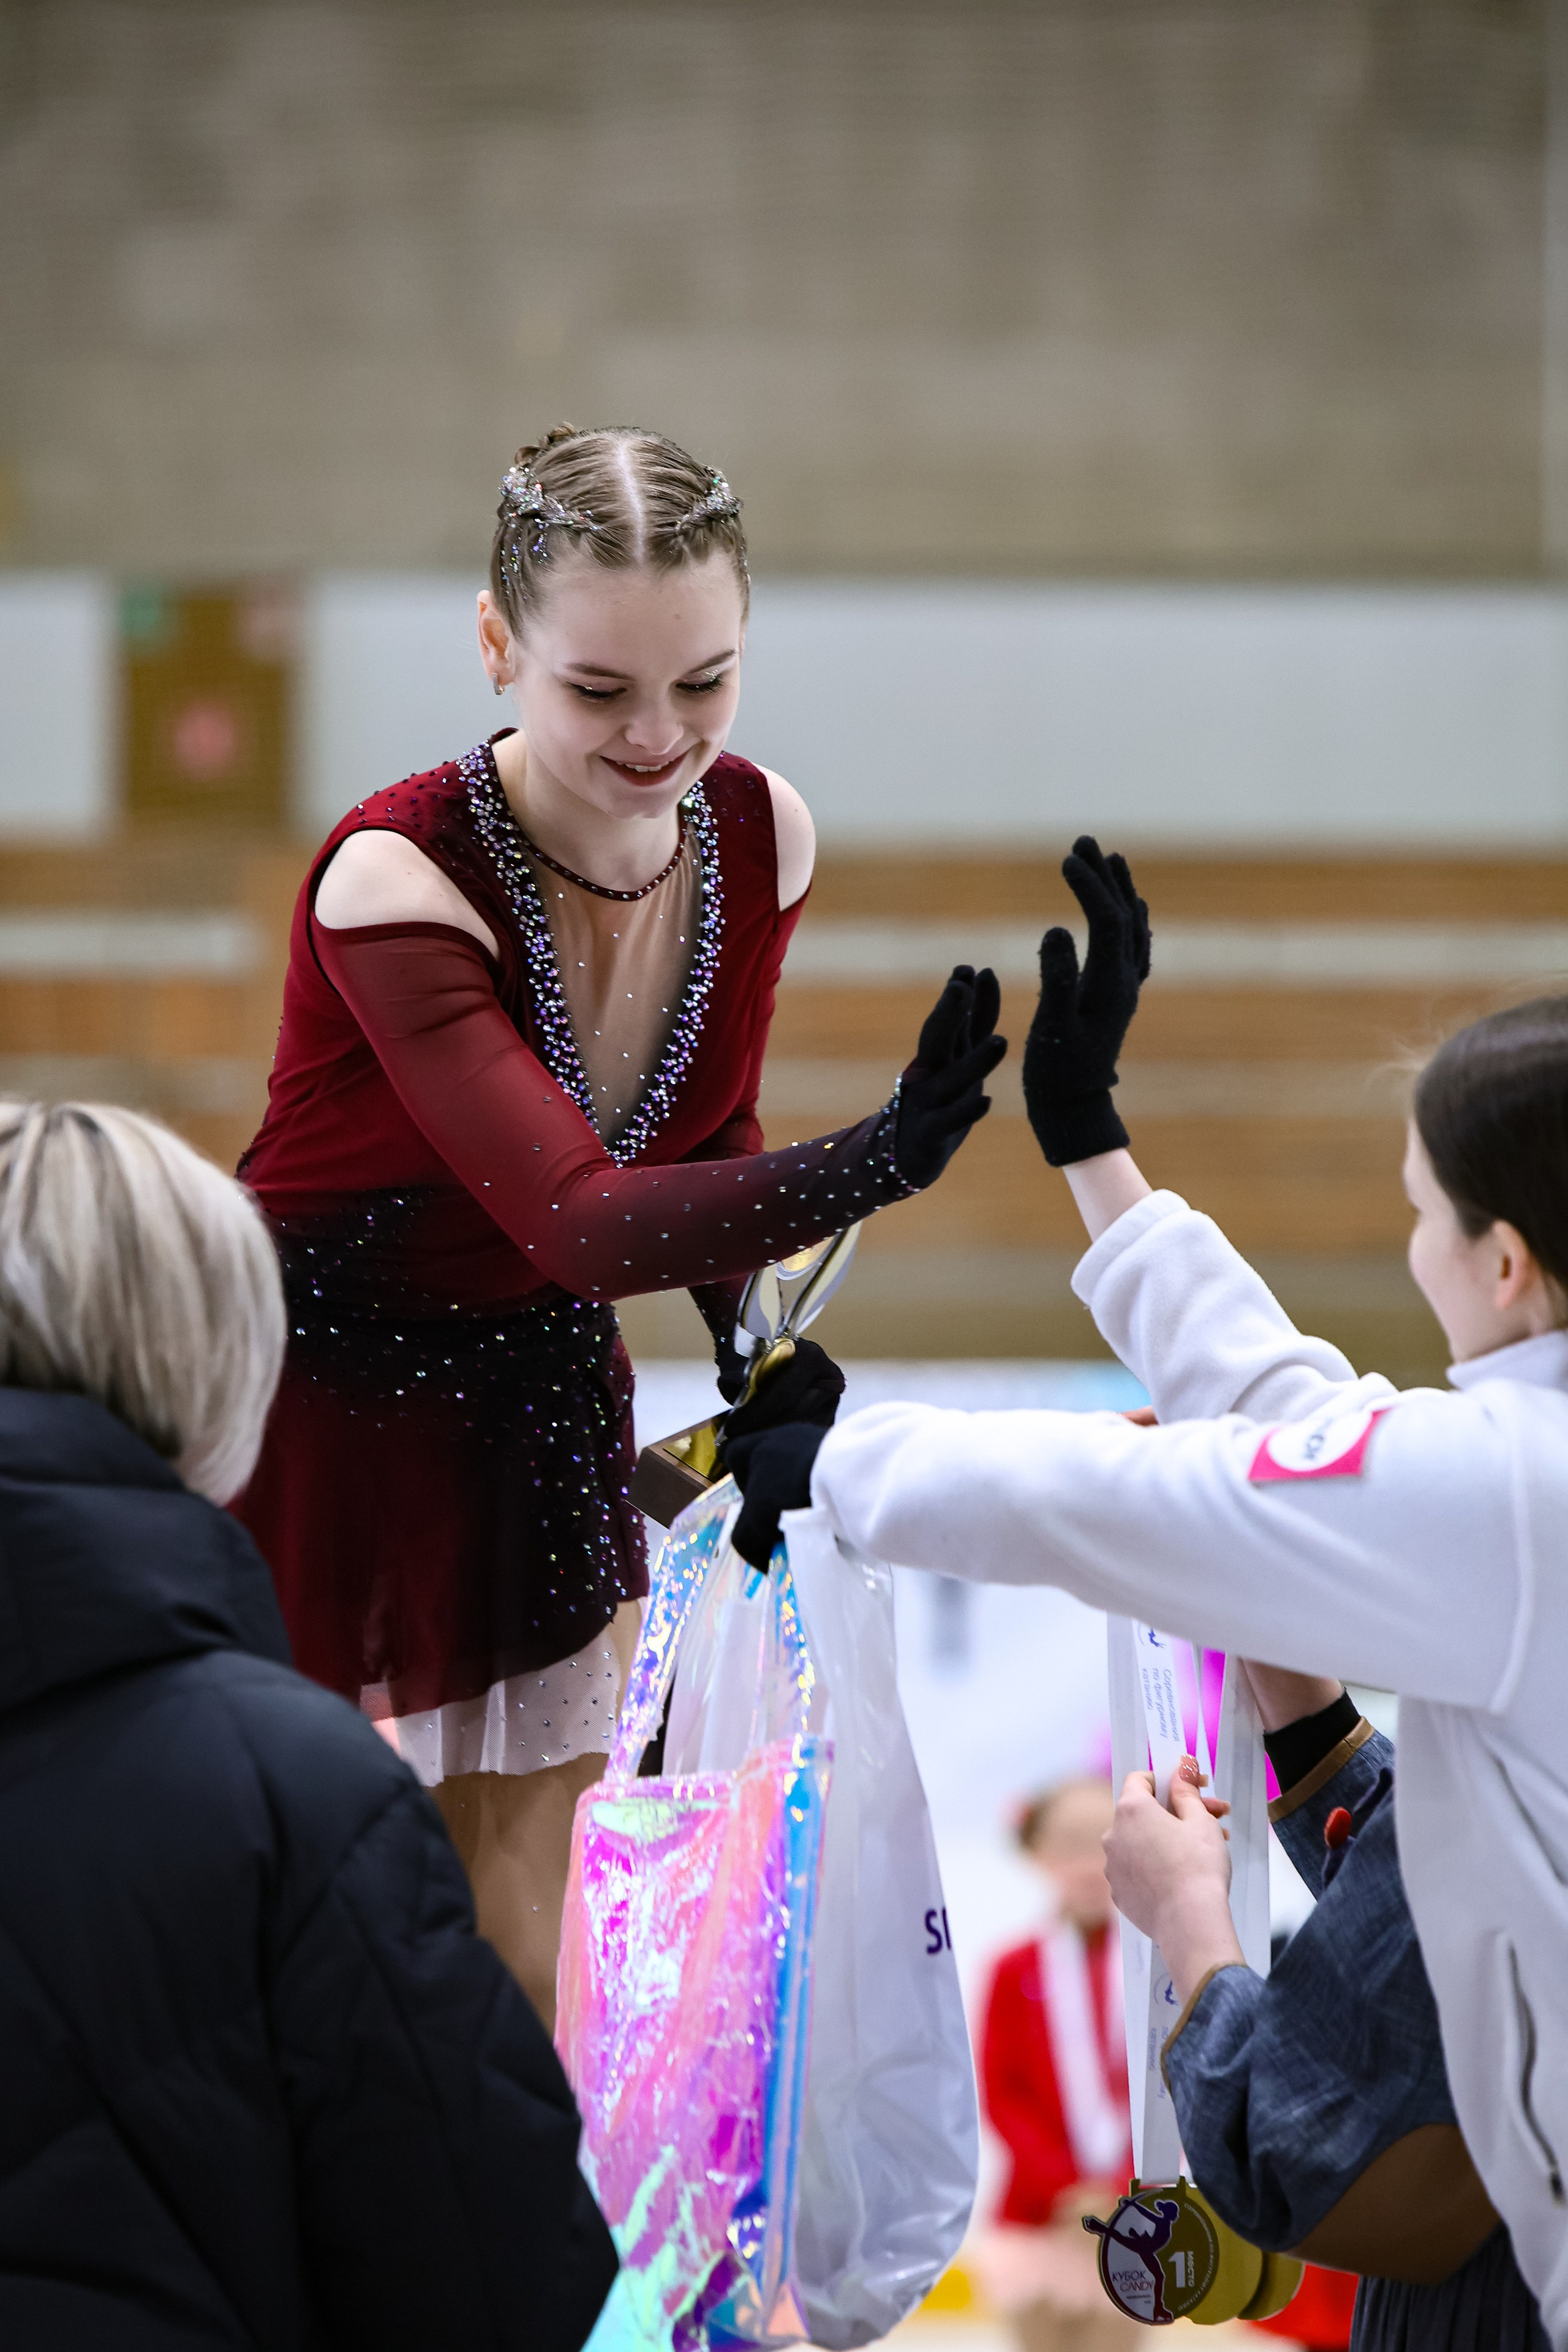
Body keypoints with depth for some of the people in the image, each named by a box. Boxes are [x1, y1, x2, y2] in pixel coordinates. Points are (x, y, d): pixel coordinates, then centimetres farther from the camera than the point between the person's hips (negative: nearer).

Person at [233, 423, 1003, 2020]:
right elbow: (579, 1223, -39)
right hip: (307, 1407, -5)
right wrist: (877, 1164, -52)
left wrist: (760, 1352, -9)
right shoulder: (391, 884, -29)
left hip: (533, 1410, 5)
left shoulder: (761, 839, -10)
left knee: (520, 1950, 12)